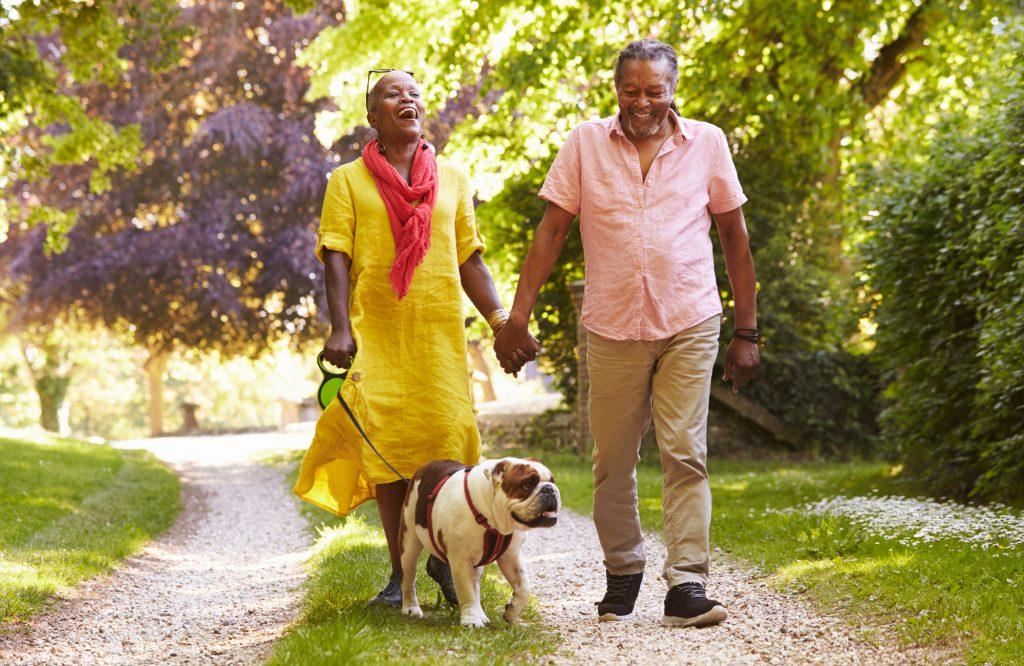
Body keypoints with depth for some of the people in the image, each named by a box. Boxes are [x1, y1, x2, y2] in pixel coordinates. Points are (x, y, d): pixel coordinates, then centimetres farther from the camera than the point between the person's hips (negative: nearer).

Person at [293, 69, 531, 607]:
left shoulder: (452, 178, 15)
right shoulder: (349, 180, 8)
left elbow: (469, 259, 15)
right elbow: (335, 258, -1)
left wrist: (501, 319, 4)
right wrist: (339, 329, -14)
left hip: (440, 330, 1)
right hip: (376, 333, -1)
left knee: (449, 437, -8)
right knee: (385, 443, -2)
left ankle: (444, 557, 12)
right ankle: (399, 572, 8)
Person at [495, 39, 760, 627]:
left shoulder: (707, 143, 4)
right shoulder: (586, 144, 3)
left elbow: (735, 238, 9)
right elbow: (551, 232, 4)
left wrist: (747, 331, 7)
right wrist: (518, 316, -4)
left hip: (690, 325, -1)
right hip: (612, 329, 1)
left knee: (685, 453, -9)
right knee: (613, 462, 7)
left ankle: (687, 586, -9)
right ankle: (623, 572, 24)